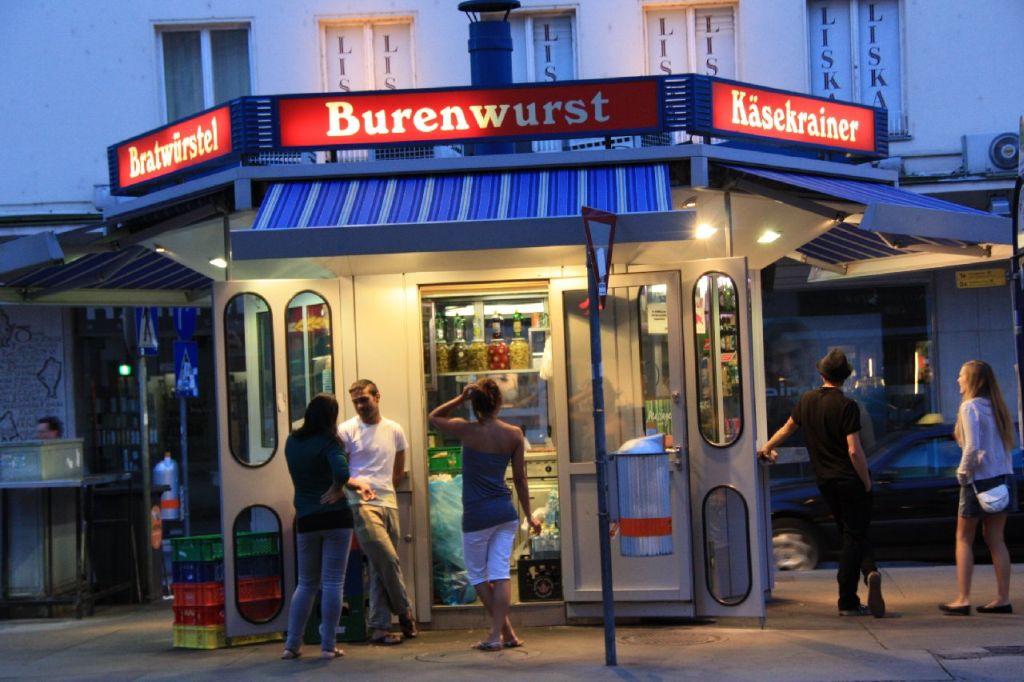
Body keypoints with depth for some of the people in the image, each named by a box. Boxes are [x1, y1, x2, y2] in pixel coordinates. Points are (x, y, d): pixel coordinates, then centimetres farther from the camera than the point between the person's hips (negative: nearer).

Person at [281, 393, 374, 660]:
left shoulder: (292, 442, 8)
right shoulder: (329, 442, -10)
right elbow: (341, 472, -28)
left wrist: (356, 484, 19)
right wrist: (338, 489, -6)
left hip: (306, 520, 4)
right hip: (335, 518, -4)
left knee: (306, 584, 15)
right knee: (333, 583, 2)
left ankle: (291, 645, 12)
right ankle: (328, 646, 1)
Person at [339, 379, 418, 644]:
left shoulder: (394, 431, 12)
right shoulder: (347, 430, -1)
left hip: (388, 503, 5)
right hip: (362, 504, -5)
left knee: (381, 567, 4)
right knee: (388, 559, -14)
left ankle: (380, 628, 8)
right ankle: (405, 612, 5)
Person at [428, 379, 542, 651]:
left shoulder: (467, 431, -11)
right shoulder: (514, 434, -2)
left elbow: (434, 417, 7)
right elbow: (520, 478, 4)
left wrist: (460, 398, 2)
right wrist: (529, 515, 11)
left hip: (476, 516, -4)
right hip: (505, 512, 4)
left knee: (478, 575, 11)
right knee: (500, 574, 5)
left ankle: (507, 632, 11)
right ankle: (497, 634, 0)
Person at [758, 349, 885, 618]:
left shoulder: (807, 400, 4)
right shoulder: (846, 406, -14)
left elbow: (787, 428, 21)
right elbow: (854, 451, -19)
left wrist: (766, 448, 38)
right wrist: (867, 482, -7)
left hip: (825, 482, 5)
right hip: (851, 480, -5)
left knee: (851, 534, 16)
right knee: (854, 536, 1)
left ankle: (869, 570, -4)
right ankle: (847, 602, -4)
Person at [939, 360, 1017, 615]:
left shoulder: (970, 407, -11)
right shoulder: (996, 406, 11)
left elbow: (973, 447, -20)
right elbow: (1009, 442, 10)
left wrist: (963, 472, -7)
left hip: (980, 479, -7)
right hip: (1003, 477, 7)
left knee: (964, 539, 3)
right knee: (995, 539, 10)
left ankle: (962, 599, -1)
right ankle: (1003, 599, 8)